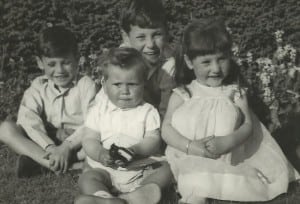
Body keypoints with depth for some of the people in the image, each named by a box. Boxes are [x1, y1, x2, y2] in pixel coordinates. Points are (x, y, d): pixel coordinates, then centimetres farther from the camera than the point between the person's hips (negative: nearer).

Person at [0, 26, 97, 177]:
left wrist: (66, 146, -24)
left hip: (77, 145, -2)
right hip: (45, 143, 2)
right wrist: (49, 147, -27)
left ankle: (37, 161, -30)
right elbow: (28, 119, -12)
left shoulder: (86, 84, -1)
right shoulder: (38, 87, 5)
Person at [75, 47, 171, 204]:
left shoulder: (148, 111, 2)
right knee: (87, 178, -24)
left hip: (140, 168, 0)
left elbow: (153, 141, -7)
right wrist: (100, 154, -25)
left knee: (165, 168, -19)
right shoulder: (99, 111, 4)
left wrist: (135, 151, -28)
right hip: (105, 169, 0)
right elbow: (89, 140, -2)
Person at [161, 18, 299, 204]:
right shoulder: (182, 94, 1)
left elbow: (248, 125, -3)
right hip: (191, 161, -2)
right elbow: (166, 130, -5)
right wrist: (192, 147, -23)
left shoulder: (235, 92, 4)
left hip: (228, 160, 3)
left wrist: (227, 141, -25)